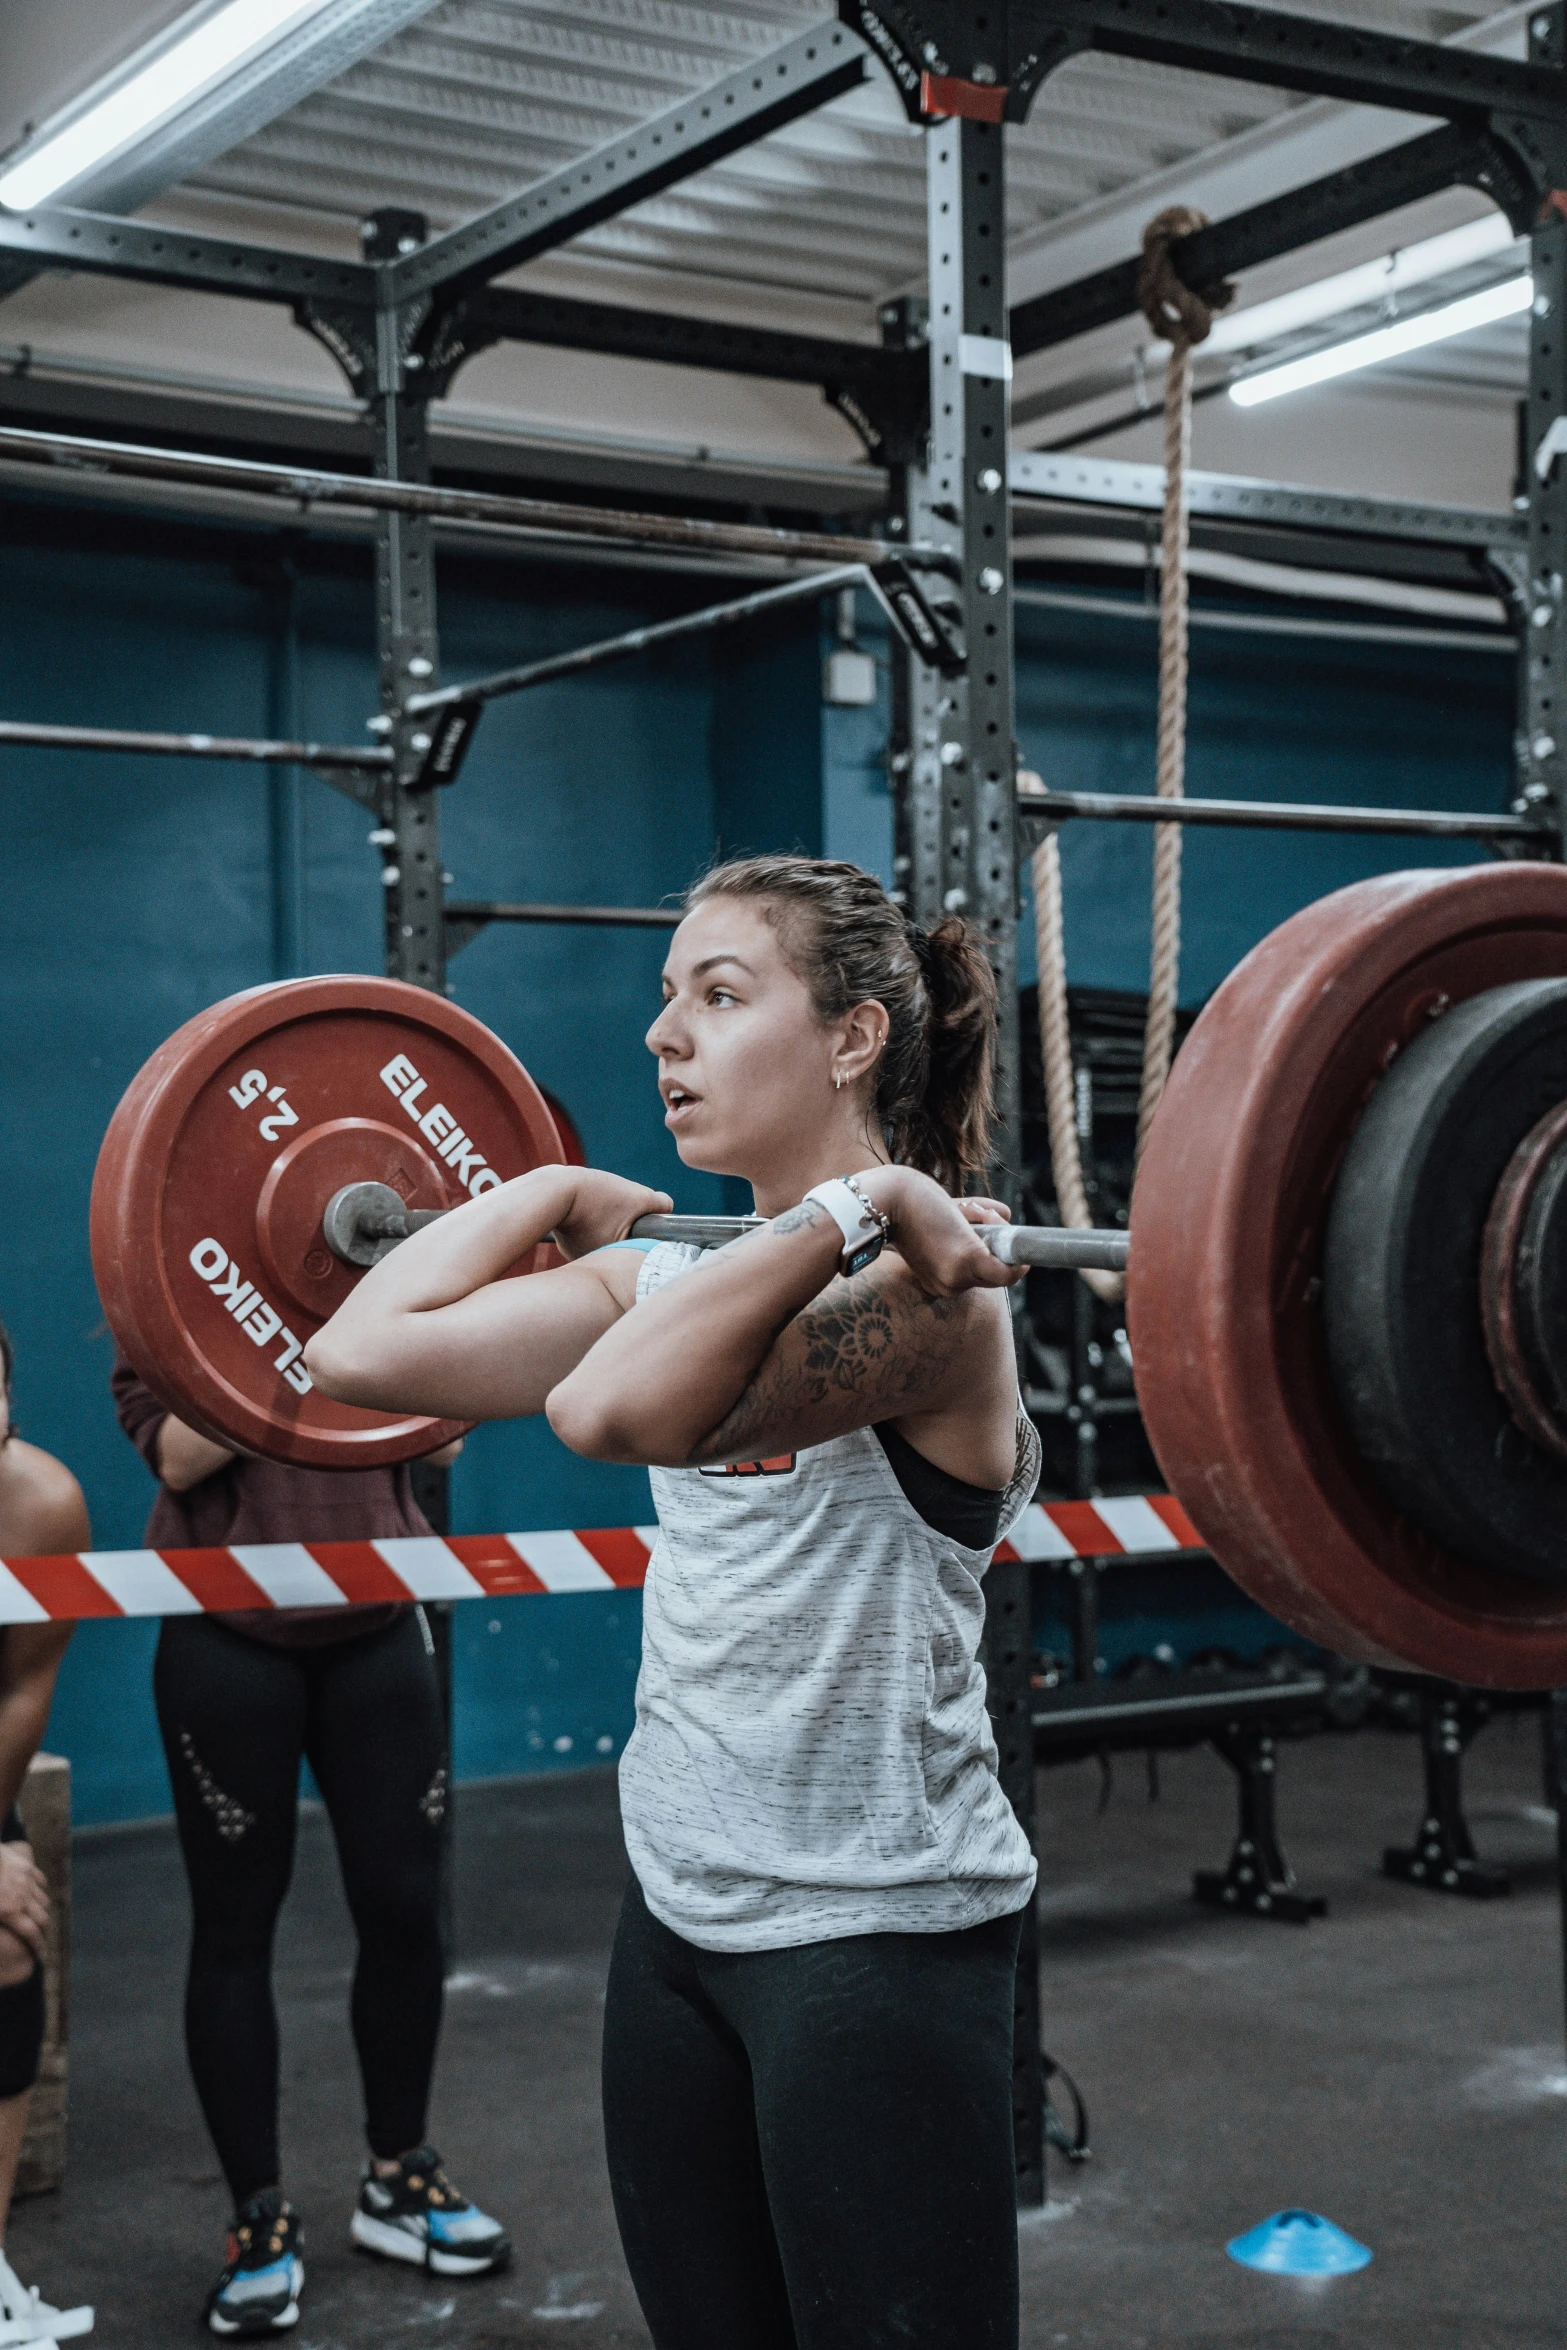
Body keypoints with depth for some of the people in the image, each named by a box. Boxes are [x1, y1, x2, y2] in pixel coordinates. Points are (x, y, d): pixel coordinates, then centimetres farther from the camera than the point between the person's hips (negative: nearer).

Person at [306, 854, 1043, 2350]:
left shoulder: (927, 1280, -17)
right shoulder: (689, 1276, 7)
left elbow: (615, 1410, -34)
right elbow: (363, 1349, -2)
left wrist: (855, 1204, -29)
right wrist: (557, 1194, 6)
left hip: (873, 1931, -8)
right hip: (681, 1907, 8)